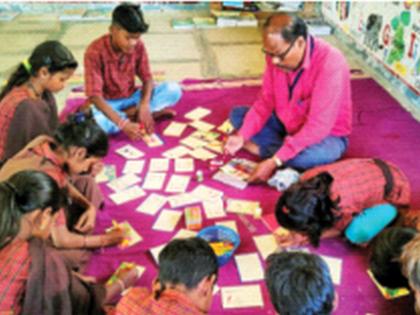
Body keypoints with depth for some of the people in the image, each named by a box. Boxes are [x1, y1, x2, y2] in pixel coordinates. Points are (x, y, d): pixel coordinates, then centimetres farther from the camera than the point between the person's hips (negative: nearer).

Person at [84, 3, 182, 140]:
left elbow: (147, 78, -5)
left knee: (173, 90, -17)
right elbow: (95, 96, -30)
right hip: (107, 104, -4)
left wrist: (144, 107, -27)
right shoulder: (95, 51, -24)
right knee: (92, 122, -40)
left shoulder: (138, 46, -10)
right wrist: (123, 123, -41)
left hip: (131, 98, 4)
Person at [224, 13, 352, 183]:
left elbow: (317, 127, -34)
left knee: (307, 155, -39)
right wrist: (242, 135, -19)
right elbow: (265, 101, -3)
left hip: (327, 134, -6)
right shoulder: (277, 54, -13)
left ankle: (261, 148, -11)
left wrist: (275, 161, -38)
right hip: (286, 124, 6)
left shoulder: (330, 63, -32)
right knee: (237, 115, -2)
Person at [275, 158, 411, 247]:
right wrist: (296, 232, -14)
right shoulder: (308, 178, -26)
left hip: (394, 190, -7)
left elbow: (338, 229, -16)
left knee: (357, 233, -30)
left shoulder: (342, 207, -41)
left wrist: (304, 238, -17)